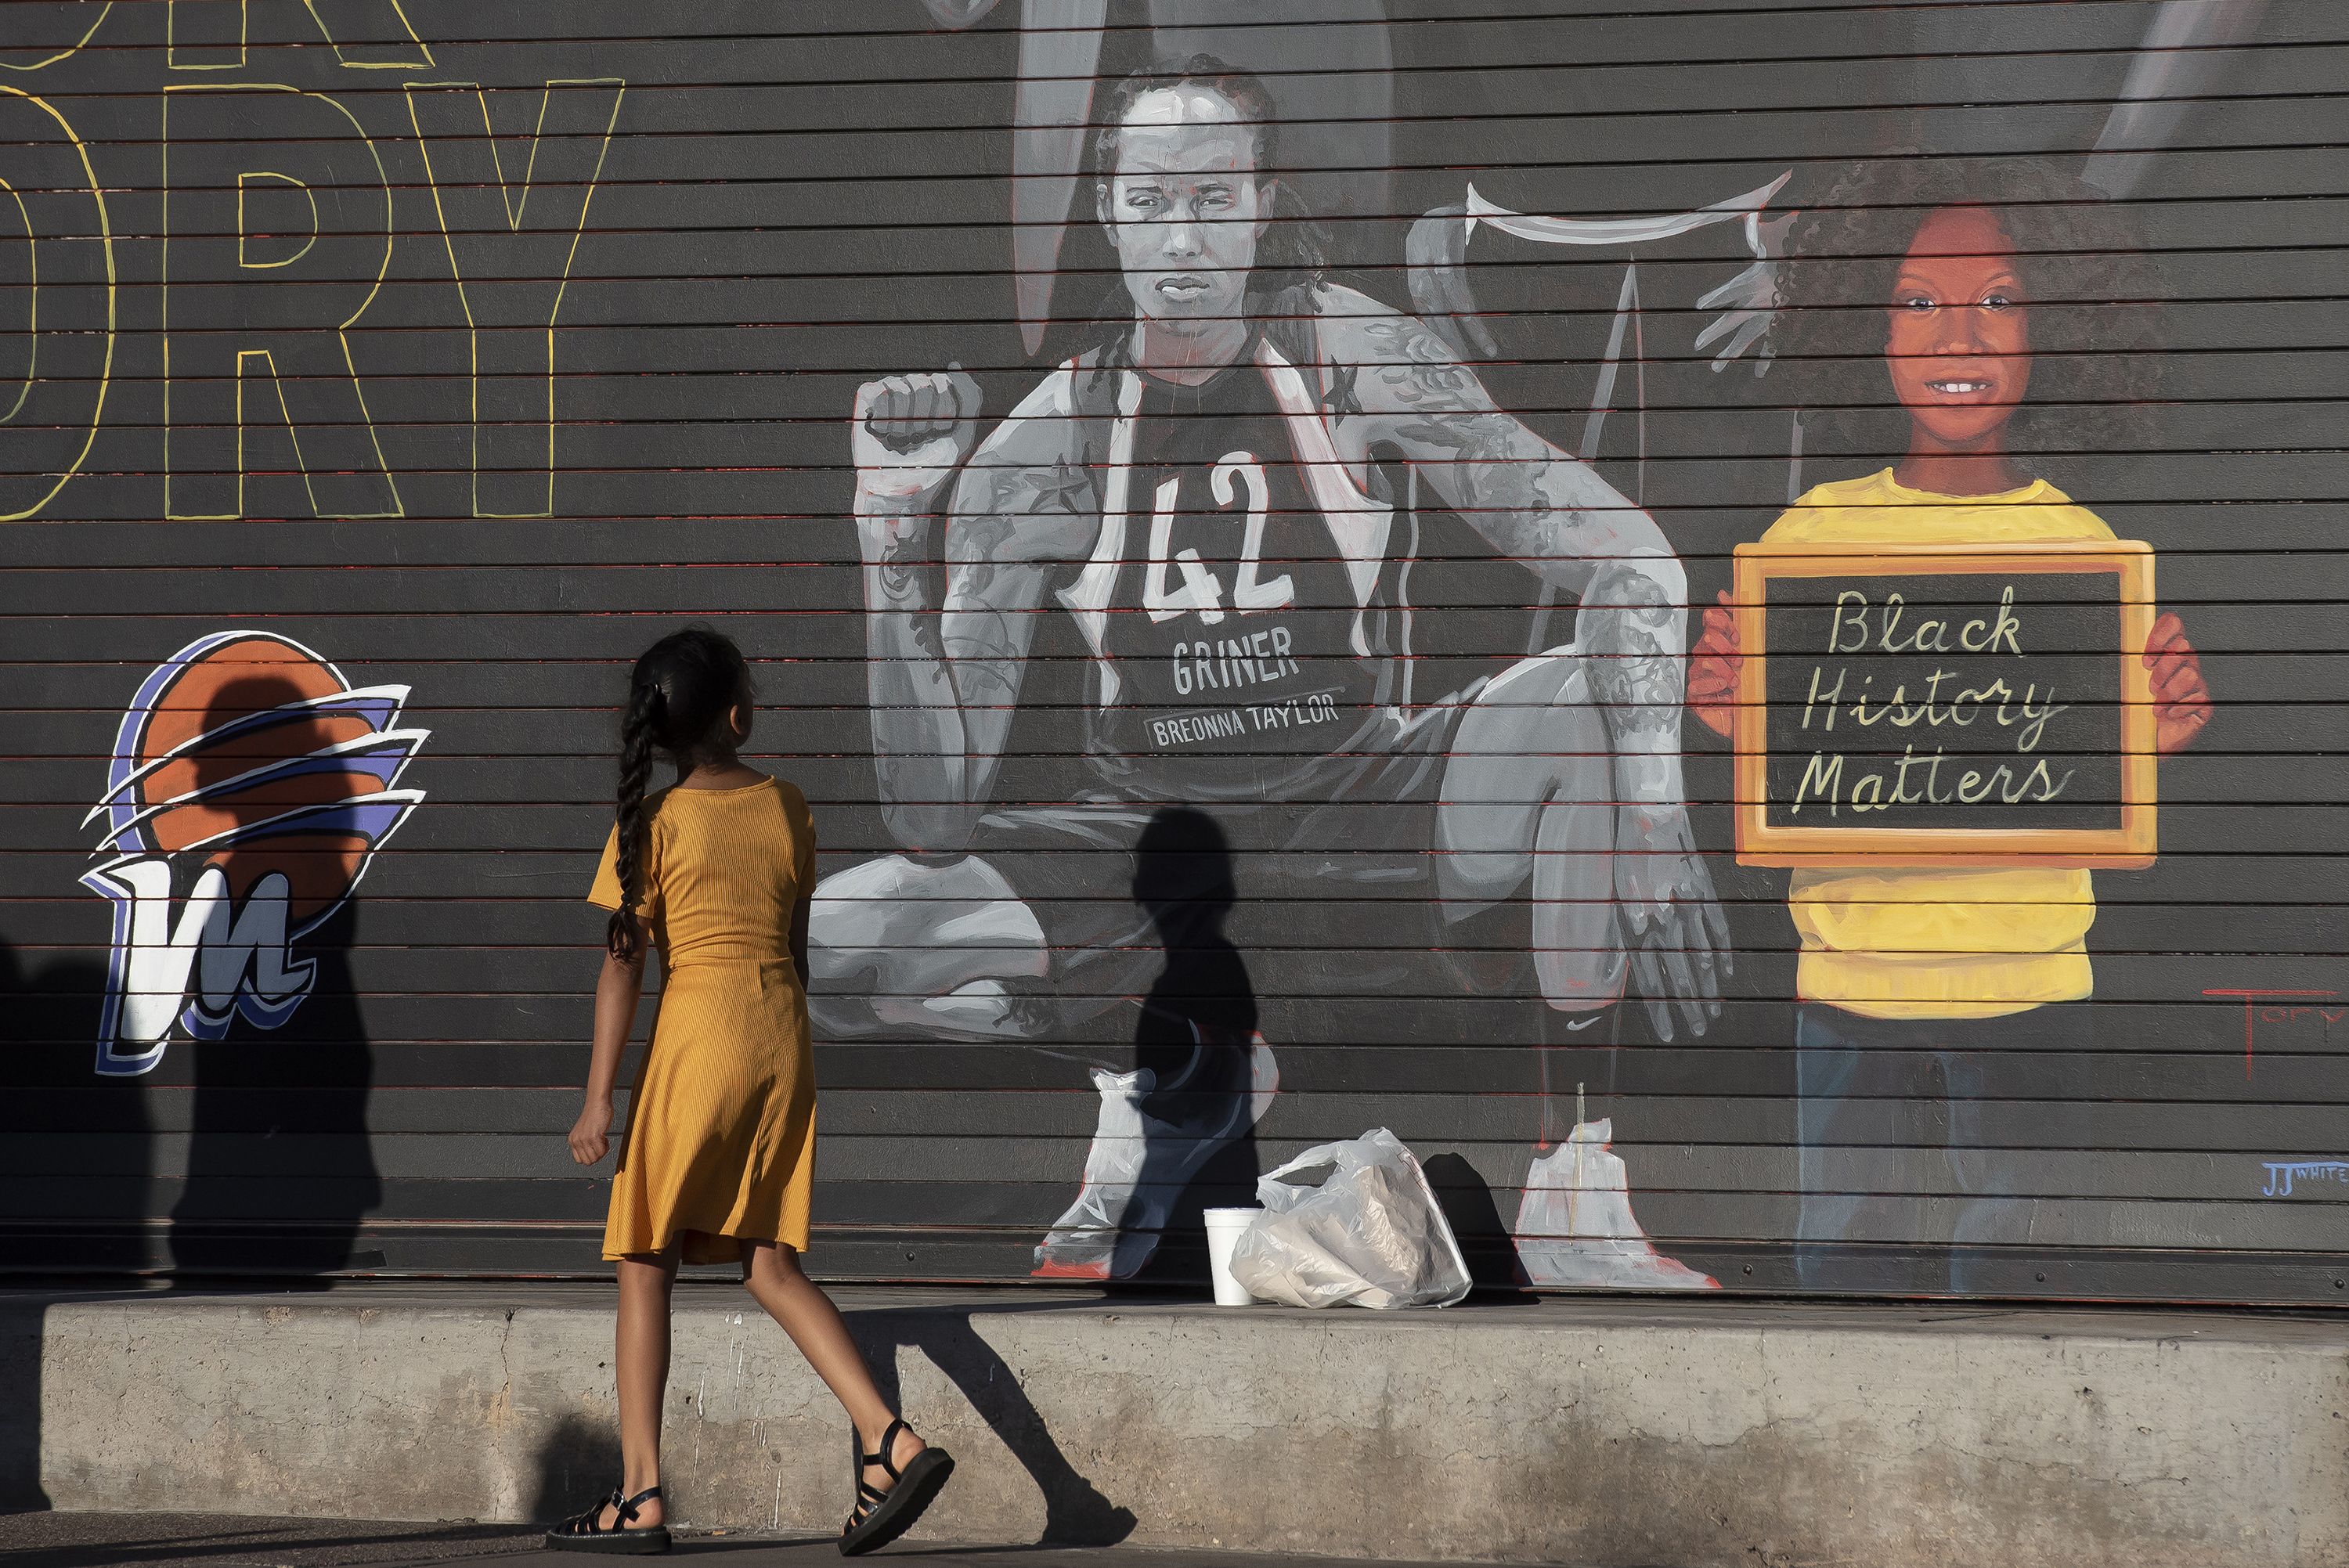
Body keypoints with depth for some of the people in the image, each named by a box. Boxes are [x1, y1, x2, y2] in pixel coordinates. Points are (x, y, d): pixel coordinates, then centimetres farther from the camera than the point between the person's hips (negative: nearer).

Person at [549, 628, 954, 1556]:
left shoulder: (655, 826, -7)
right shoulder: (786, 810, 6)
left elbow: (623, 965, -9)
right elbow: (794, 947, 13)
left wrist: (600, 1096, -8)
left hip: (698, 1037, -5)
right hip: (782, 1038, 5)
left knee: (645, 1263, 5)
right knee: (770, 1264, 10)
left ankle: (641, 1498, 2)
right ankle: (891, 1442, -7)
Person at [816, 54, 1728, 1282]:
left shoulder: (1350, 355, -11)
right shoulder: (1051, 438, -11)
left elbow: (1629, 566, -16)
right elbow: (936, 818, -14)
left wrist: (1649, 807, -33)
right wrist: (891, 538, -25)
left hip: (1358, 827, -1)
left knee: (1598, 694, -29)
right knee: (835, 942, -25)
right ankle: (1186, 1068, 0)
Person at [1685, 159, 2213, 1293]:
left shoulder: (2086, 547, 3)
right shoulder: (1816, 532, 3)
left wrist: (2152, 742, -11)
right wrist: (1735, 719, -13)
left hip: (2029, 986, 0)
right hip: (1848, 982, 0)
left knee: (2000, 1283, 1)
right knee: (1836, 1263, 0)